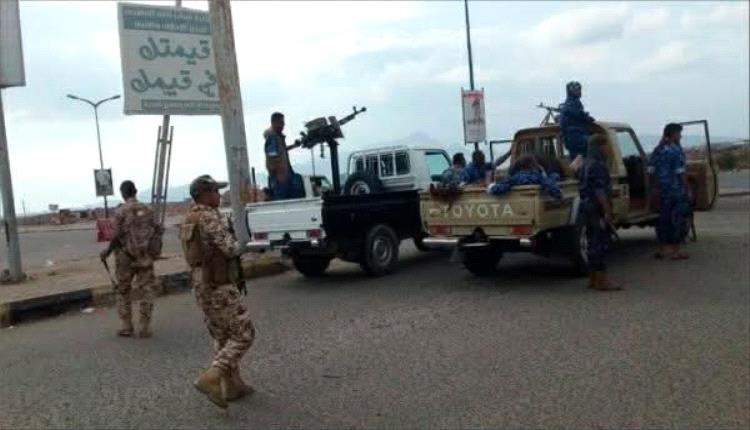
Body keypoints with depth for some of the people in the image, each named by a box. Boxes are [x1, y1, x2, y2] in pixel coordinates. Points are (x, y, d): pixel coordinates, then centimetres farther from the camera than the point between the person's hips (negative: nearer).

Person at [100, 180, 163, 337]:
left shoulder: (120, 211, -8)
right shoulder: (147, 209, 2)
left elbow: (116, 236, -12)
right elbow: (158, 230, 2)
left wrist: (107, 252, 3)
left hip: (126, 256, -2)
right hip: (145, 257, 2)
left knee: (123, 291, 13)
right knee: (147, 290, 7)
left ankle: (126, 327, 17)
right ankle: (144, 327, 3)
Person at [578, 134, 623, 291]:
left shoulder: (586, 164, 16)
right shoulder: (597, 165, -15)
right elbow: (600, 191, -22)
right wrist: (607, 211, -21)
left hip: (587, 208, 10)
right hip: (598, 210, -10)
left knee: (593, 244, 13)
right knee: (600, 244, -7)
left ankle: (593, 278, 18)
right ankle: (602, 280, -4)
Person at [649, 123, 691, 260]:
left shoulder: (658, 150, 8)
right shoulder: (676, 150, -13)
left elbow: (651, 170, 9)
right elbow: (680, 172, -16)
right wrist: (688, 189, -10)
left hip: (663, 190, 7)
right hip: (677, 190, -7)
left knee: (664, 218, 13)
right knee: (678, 219, 0)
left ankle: (662, 249, 18)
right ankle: (675, 251, 2)